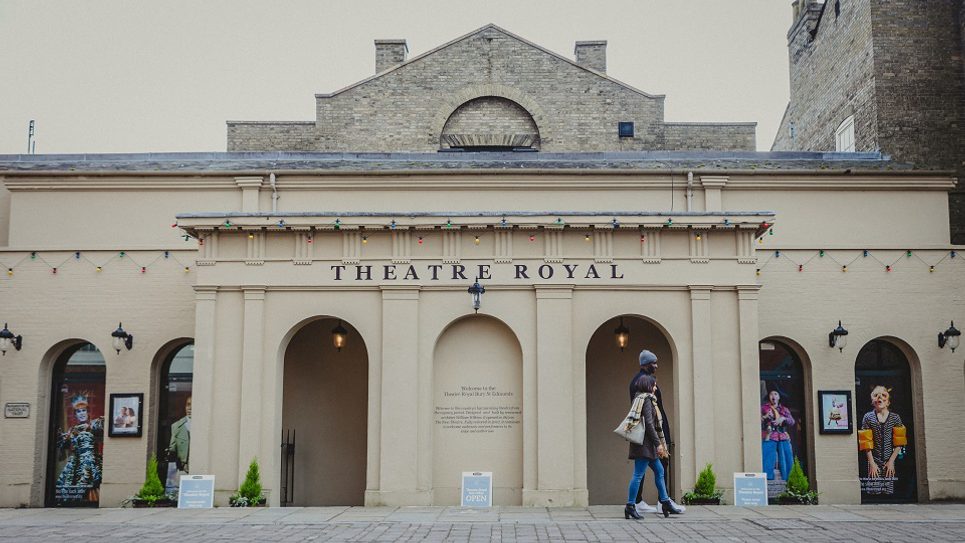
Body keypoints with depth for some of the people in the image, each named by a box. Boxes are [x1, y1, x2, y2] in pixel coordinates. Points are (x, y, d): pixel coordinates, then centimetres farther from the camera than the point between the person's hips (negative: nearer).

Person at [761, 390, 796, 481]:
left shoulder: (784, 409, 21)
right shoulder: (764, 408, 13)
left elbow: (792, 422, 8)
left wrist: (783, 418, -11)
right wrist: (765, 417, -14)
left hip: (783, 438, 3)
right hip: (769, 438, -3)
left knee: (788, 462, -2)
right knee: (768, 462, -12)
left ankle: (786, 483, 5)